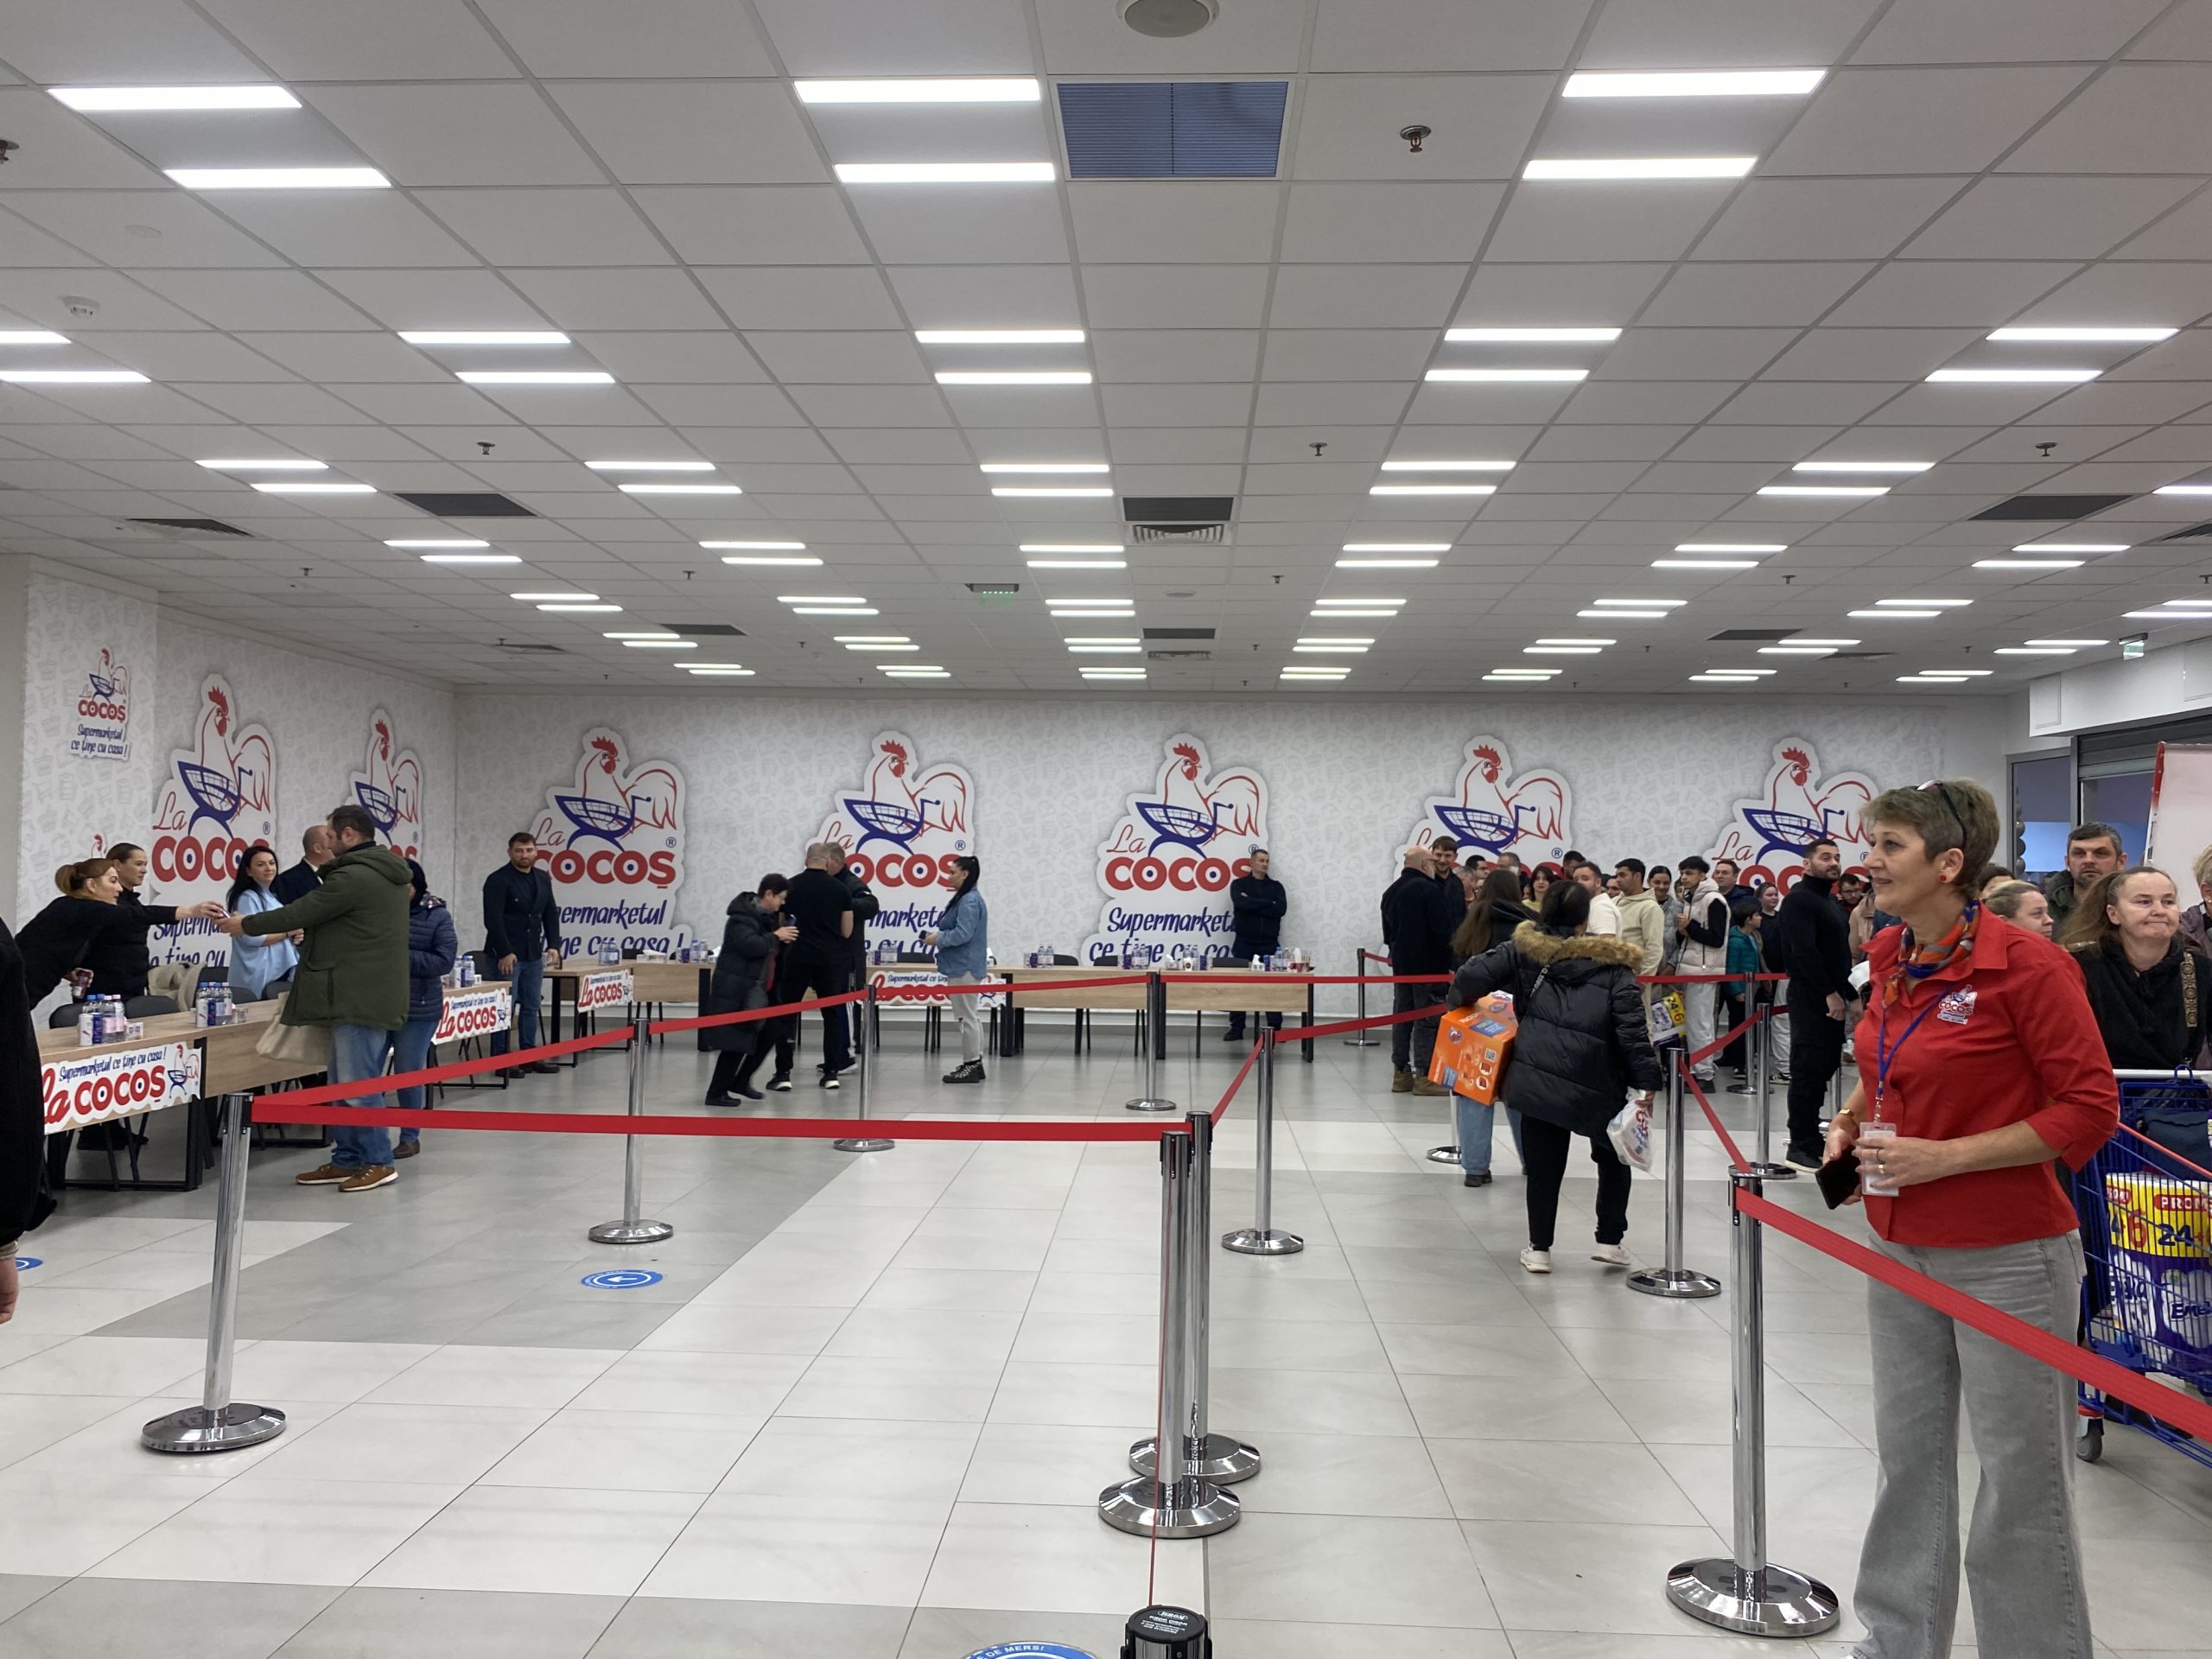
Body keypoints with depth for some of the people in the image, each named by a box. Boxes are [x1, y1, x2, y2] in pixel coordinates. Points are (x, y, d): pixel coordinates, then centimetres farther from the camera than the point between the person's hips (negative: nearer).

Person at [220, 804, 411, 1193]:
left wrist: (245, 924, 3)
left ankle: (379, 1163, 1)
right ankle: (348, 1160, 20)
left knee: (357, 1085, -5)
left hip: (360, 999, -10)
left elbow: (299, 912, -11)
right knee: (345, 1084, 15)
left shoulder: (353, 877, -16)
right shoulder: (389, 873, 16)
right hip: (376, 995, 10)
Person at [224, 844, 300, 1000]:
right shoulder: (248, 898, -10)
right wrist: (289, 932, -12)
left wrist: (295, 937, 4)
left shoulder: (272, 897, 17)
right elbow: (251, 937, -20)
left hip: (280, 972, 8)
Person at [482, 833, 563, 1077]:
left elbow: (551, 915, 15)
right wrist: (505, 952, -19)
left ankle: (530, 1056, 17)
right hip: (507, 956, -7)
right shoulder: (498, 880, -10)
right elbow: (493, 920, -15)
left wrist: (553, 945, 4)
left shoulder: (543, 879, 12)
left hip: (534, 955, 7)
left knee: (532, 1006, 10)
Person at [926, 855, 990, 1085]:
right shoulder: (965, 898, 16)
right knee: (971, 1015, 14)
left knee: (967, 1016, -6)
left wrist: (937, 939, -12)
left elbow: (963, 934, -23)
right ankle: (975, 1063, 19)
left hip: (964, 967, -11)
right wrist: (939, 936, 8)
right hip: (964, 965, 11)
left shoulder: (970, 901, -18)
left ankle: (971, 1066, -2)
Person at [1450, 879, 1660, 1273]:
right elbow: (1631, 1025, -4)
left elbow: (1471, 978, 1)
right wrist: (1646, 1079, -4)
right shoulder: (1611, 963, 4)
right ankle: (1610, 1240, 22)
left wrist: (1461, 999, 23)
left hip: (1536, 1075, 1)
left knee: (1544, 1165, 11)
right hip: (1596, 1082, -1)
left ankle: (1539, 1248, 16)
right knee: (1613, 1158, 22)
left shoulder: (1524, 949, 8)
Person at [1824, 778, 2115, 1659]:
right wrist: (1852, 1117, 1)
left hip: (2005, 1257, -7)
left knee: (2021, 1477, 8)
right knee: (1908, 1459, 18)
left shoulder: (2025, 964, -17)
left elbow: (2089, 1109, -15)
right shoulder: (1888, 956, 3)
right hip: (1900, 1248, 7)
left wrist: (1944, 1157, -20)